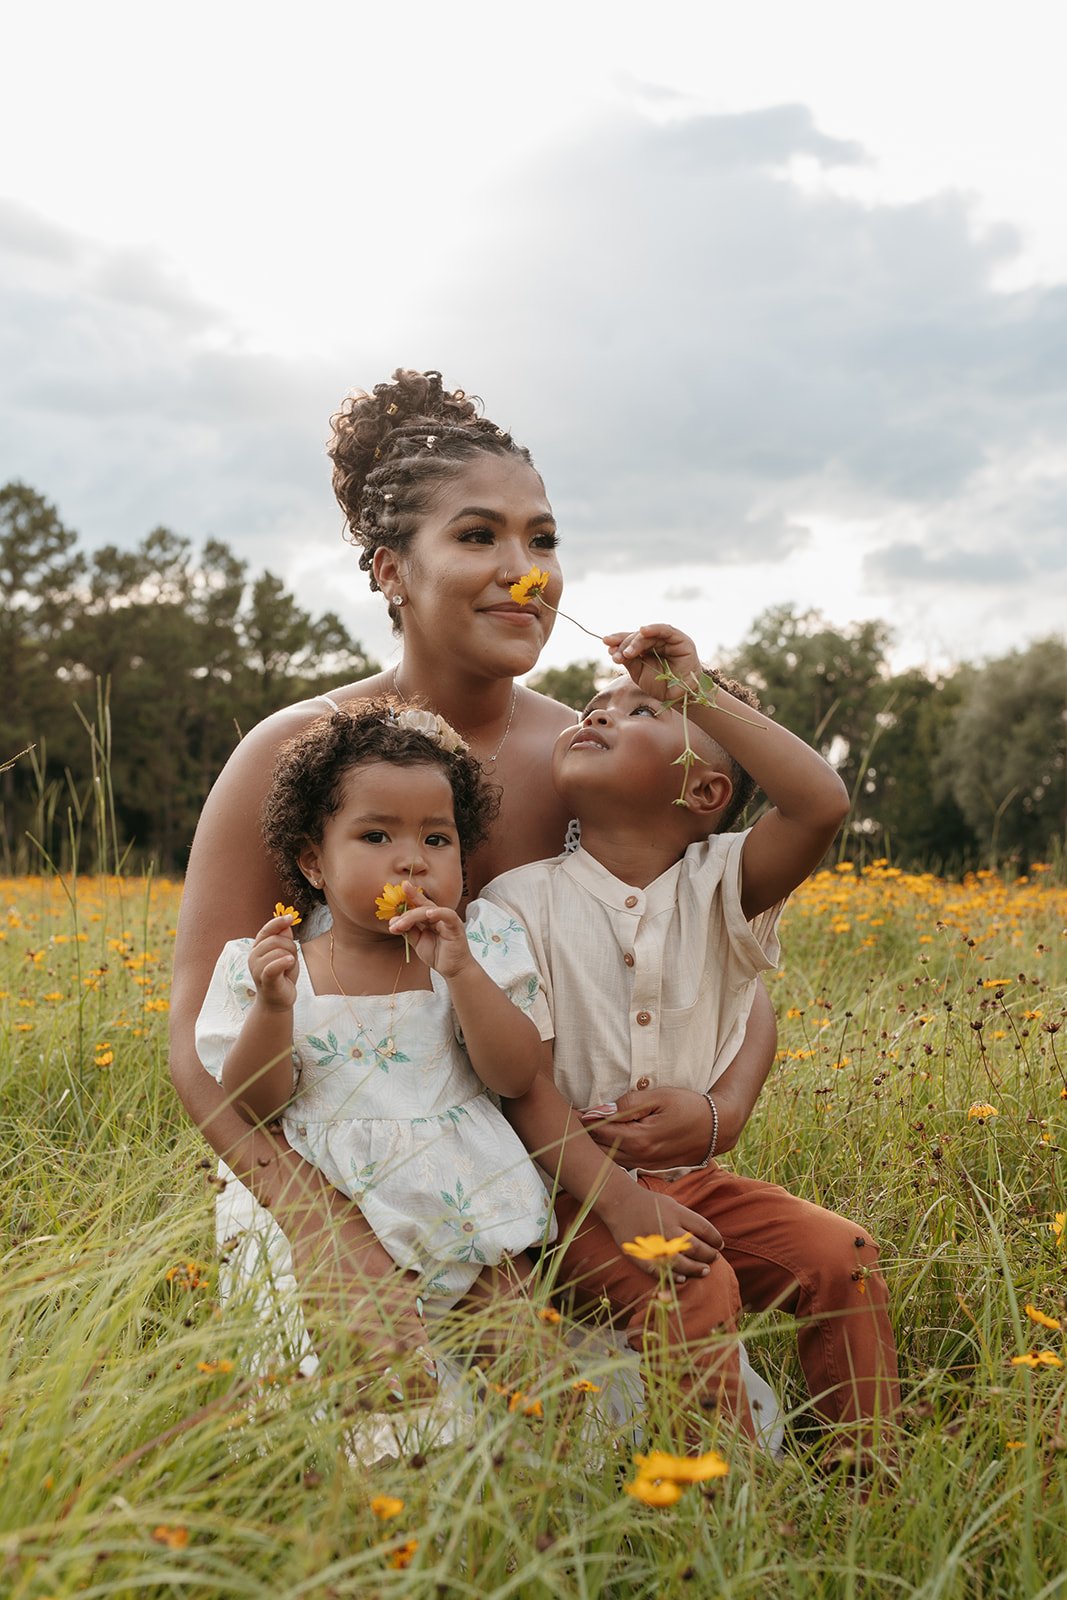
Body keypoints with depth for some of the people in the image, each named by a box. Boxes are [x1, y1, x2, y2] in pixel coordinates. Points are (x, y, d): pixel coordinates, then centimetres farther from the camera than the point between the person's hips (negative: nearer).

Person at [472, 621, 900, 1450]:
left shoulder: (719, 885, -1)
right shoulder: (522, 900, -7)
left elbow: (823, 802, -21)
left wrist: (696, 691, -18)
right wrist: (617, 1199, -23)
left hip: (696, 1177, 4)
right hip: (573, 1184, -3)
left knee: (843, 1255, -12)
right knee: (694, 1289, -27)